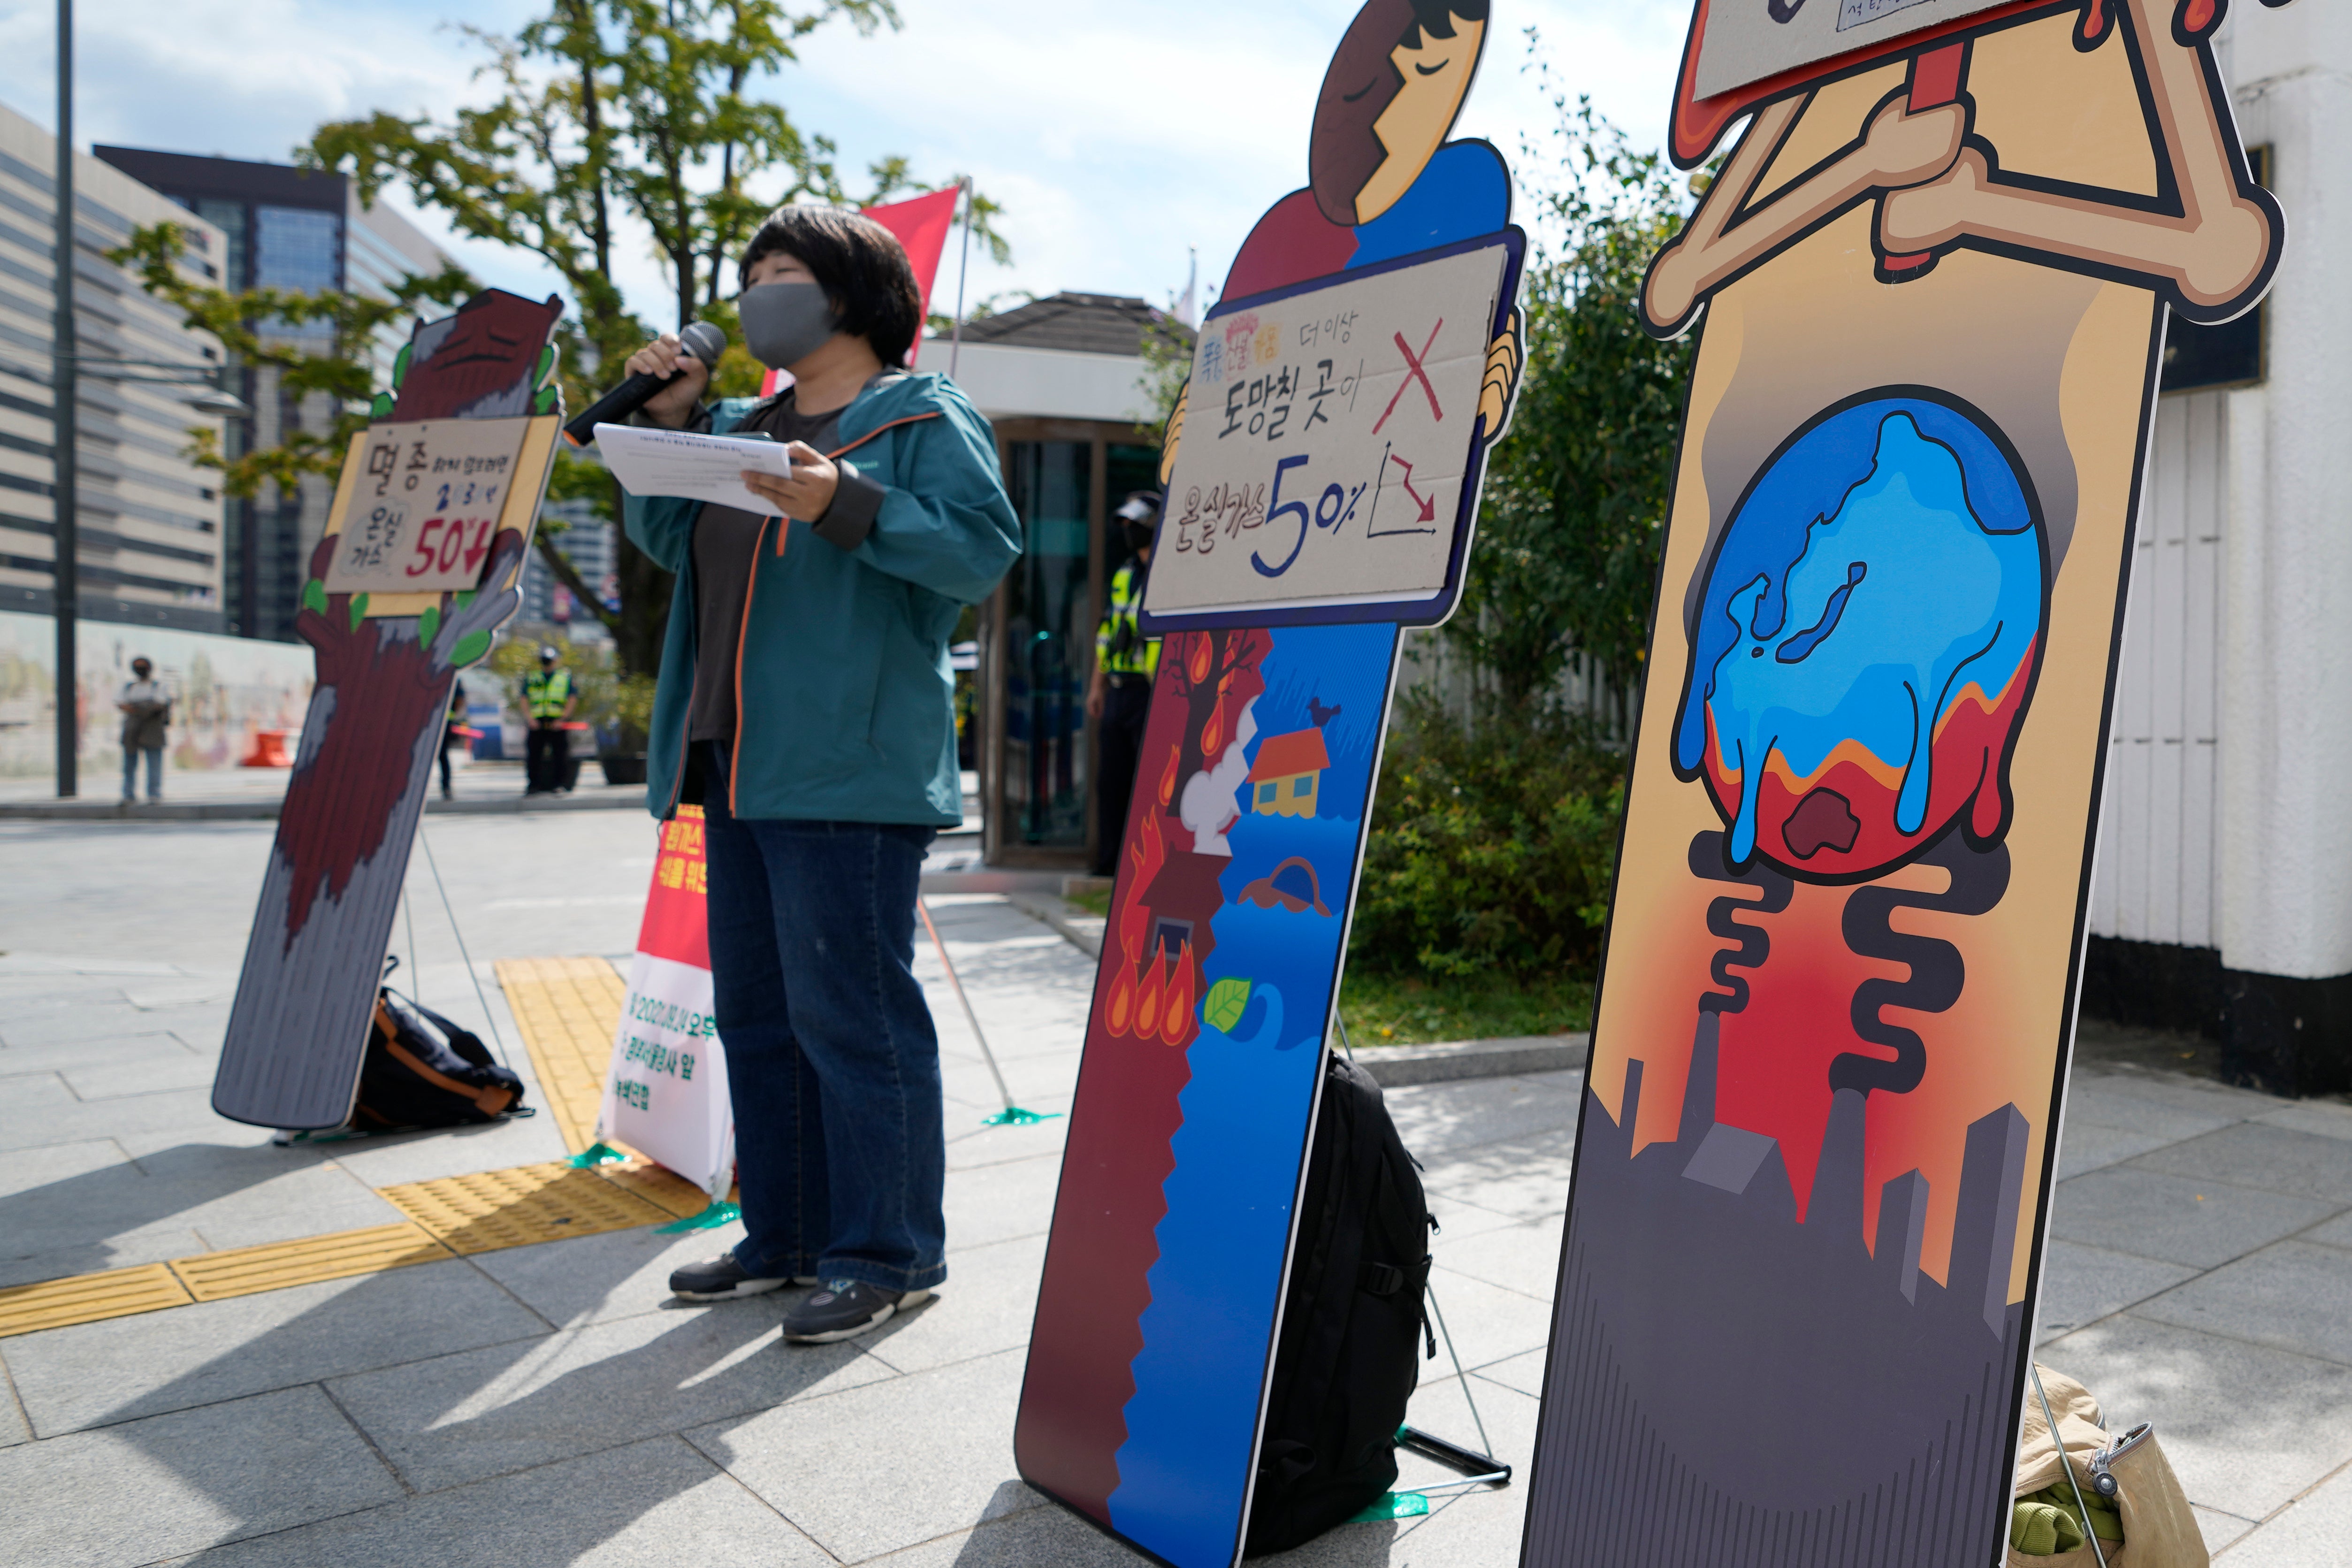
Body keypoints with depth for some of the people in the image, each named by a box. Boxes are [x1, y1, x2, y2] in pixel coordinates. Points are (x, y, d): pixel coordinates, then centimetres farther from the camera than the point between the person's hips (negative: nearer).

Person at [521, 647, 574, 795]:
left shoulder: (566, 676, 8)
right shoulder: (532, 678, 15)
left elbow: (573, 699, 1)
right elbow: (525, 699, 11)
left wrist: (562, 719, -9)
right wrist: (530, 718, -4)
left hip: (557, 723, -2)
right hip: (537, 723, 2)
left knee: (560, 754, -4)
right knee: (533, 753, -2)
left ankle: (558, 783, 3)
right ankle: (533, 784, 5)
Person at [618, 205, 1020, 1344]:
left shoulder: (925, 418, -1)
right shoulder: (747, 428, 23)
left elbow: (983, 553, -14)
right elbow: (664, 536, 21)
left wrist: (846, 505, -24)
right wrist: (670, 419, 10)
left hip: (849, 771, -9)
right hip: (741, 769, 9)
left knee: (849, 1012, -6)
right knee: (756, 1014, 13)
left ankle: (888, 1252, 7)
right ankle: (786, 1237, 25)